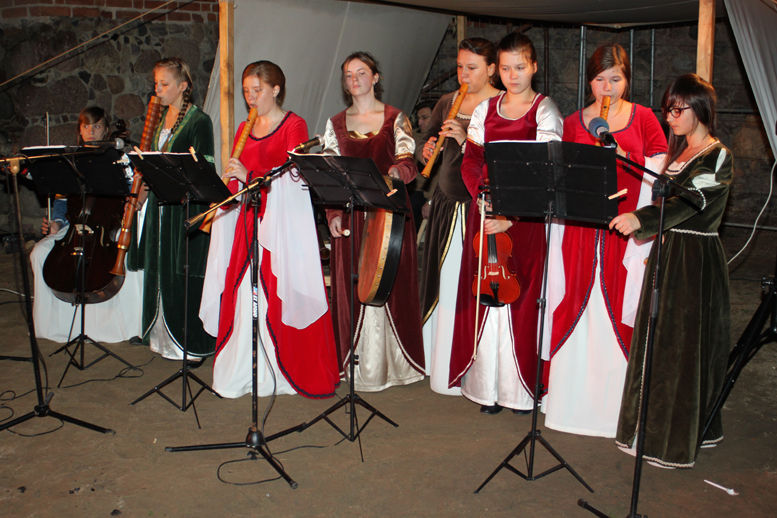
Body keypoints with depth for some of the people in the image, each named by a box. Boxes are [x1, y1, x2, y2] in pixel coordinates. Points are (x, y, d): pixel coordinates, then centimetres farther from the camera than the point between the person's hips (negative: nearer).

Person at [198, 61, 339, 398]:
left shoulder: (294, 125, -1)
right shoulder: (244, 129, 18)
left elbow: (293, 176, -13)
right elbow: (235, 180, 18)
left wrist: (250, 176, -22)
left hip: (284, 220, -5)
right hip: (249, 218, 6)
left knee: (280, 292, -7)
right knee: (242, 292, 3)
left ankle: (287, 372, 4)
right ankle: (242, 372, 14)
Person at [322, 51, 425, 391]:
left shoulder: (396, 119, 6)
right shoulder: (335, 124, 13)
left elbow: (407, 162, -3)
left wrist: (396, 171, -26)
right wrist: (333, 212, -4)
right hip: (351, 214, 2)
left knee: (392, 283, -1)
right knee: (352, 286, 0)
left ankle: (395, 361, 11)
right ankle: (360, 363, 10)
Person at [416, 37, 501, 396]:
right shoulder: (447, 103, 15)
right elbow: (428, 145, 18)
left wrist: (467, 140, -22)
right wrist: (426, 151, -4)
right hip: (446, 205, 6)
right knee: (441, 282, 10)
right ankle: (439, 366, 25)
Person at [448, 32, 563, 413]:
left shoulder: (545, 111, 0)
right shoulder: (485, 110, 13)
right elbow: (470, 161, 8)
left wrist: (510, 215, -21)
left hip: (526, 217, -3)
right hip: (486, 214, 4)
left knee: (520, 296, -3)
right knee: (486, 295, 3)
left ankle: (520, 389, 9)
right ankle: (487, 387, 12)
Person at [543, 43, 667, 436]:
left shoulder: (643, 119, 6)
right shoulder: (572, 123, 10)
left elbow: (655, 182, 1)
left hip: (626, 233, -1)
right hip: (580, 233, 1)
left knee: (622, 314, 0)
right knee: (576, 312, 4)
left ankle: (618, 404, 12)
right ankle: (572, 400, 16)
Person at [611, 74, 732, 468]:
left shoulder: (718, 157, -12)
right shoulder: (679, 151, 15)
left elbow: (689, 202, -28)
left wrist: (640, 219, -41)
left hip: (696, 260, -8)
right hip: (667, 253, 8)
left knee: (685, 346, -3)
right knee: (658, 342, 13)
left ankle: (679, 440, 7)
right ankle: (655, 428, 25)